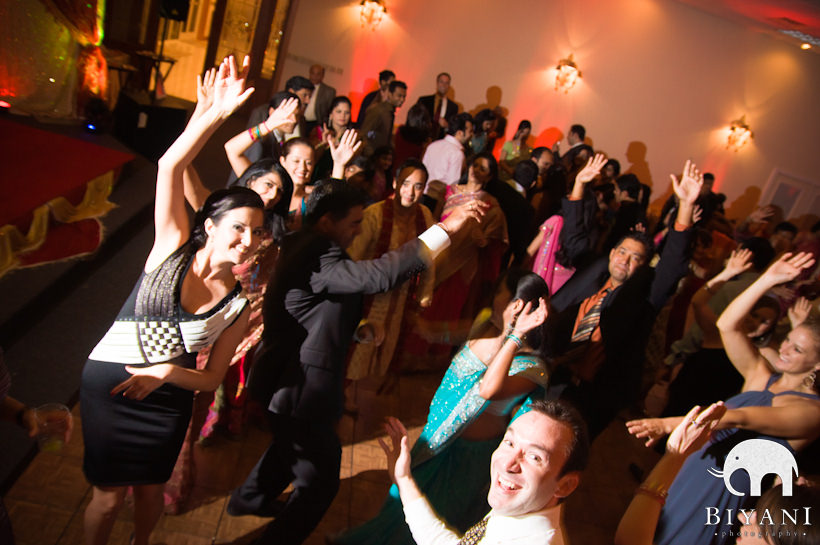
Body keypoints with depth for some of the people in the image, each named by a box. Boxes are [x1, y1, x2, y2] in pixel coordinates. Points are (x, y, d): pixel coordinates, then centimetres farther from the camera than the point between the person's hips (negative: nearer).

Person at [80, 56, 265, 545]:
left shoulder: (238, 305, -11)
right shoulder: (173, 248, -15)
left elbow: (212, 378, -5)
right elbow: (170, 165, -26)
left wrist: (165, 373, -23)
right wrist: (219, 111, -33)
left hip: (168, 398, 2)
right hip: (109, 384, -2)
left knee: (150, 489, 19)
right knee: (110, 494, 10)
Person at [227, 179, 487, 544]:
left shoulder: (303, 247, 8)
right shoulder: (316, 256, -27)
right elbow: (376, 276, -42)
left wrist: (355, 330, 6)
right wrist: (445, 229, -42)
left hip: (290, 379, 11)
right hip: (301, 389, -11)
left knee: (290, 446, 34)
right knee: (319, 482, 5)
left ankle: (248, 500, 57)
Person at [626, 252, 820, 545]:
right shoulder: (761, 375, 2)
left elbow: (739, 419, -29)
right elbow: (727, 325, -8)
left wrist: (670, 423, -39)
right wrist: (768, 279, -12)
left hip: (723, 491, -6)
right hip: (695, 467, 6)